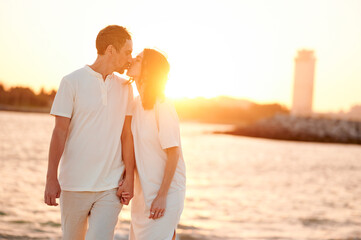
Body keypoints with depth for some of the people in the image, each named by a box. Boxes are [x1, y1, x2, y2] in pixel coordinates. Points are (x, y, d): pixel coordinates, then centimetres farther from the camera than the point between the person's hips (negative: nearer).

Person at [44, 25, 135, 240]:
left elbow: (127, 134, 7)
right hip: (75, 184, -2)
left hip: (111, 186, 2)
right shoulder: (72, 82, -3)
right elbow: (60, 132, -5)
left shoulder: (125, 88, 8)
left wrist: (129, 177, 0)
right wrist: (51, 178, -10)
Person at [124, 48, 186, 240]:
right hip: (142, 191, 8)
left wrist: (162, 196, -17)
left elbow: (173, 153, -17)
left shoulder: (162, 107, -17)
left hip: (166, 192, -8)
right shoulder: (136, 104, 6)